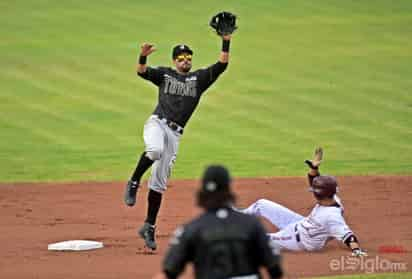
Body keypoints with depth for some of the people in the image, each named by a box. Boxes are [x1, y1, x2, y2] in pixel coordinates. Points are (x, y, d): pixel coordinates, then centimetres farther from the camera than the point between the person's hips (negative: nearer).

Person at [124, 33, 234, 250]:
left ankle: (149, 227, 10)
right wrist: (143, 56, -26)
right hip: (157, 123, -2)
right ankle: (133, 183, -20)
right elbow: (141, 71, -6)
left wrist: (225, 42, -8)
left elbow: (221, 65, 3)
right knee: (155, 149, -39)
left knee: (159, 183, 4)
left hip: (175, 133, 2)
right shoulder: (164, 74, 11)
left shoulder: (199, 78, 14)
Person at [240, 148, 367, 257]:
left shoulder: (332, 216, -36)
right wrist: (313, 167, -12)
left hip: (298, 240, -9)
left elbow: (347, 234, -44)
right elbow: (314, 183, 3)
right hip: (300, 223, 9)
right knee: (261, 205, 13)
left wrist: (356, 250, -59)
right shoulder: (331, 199, -11)